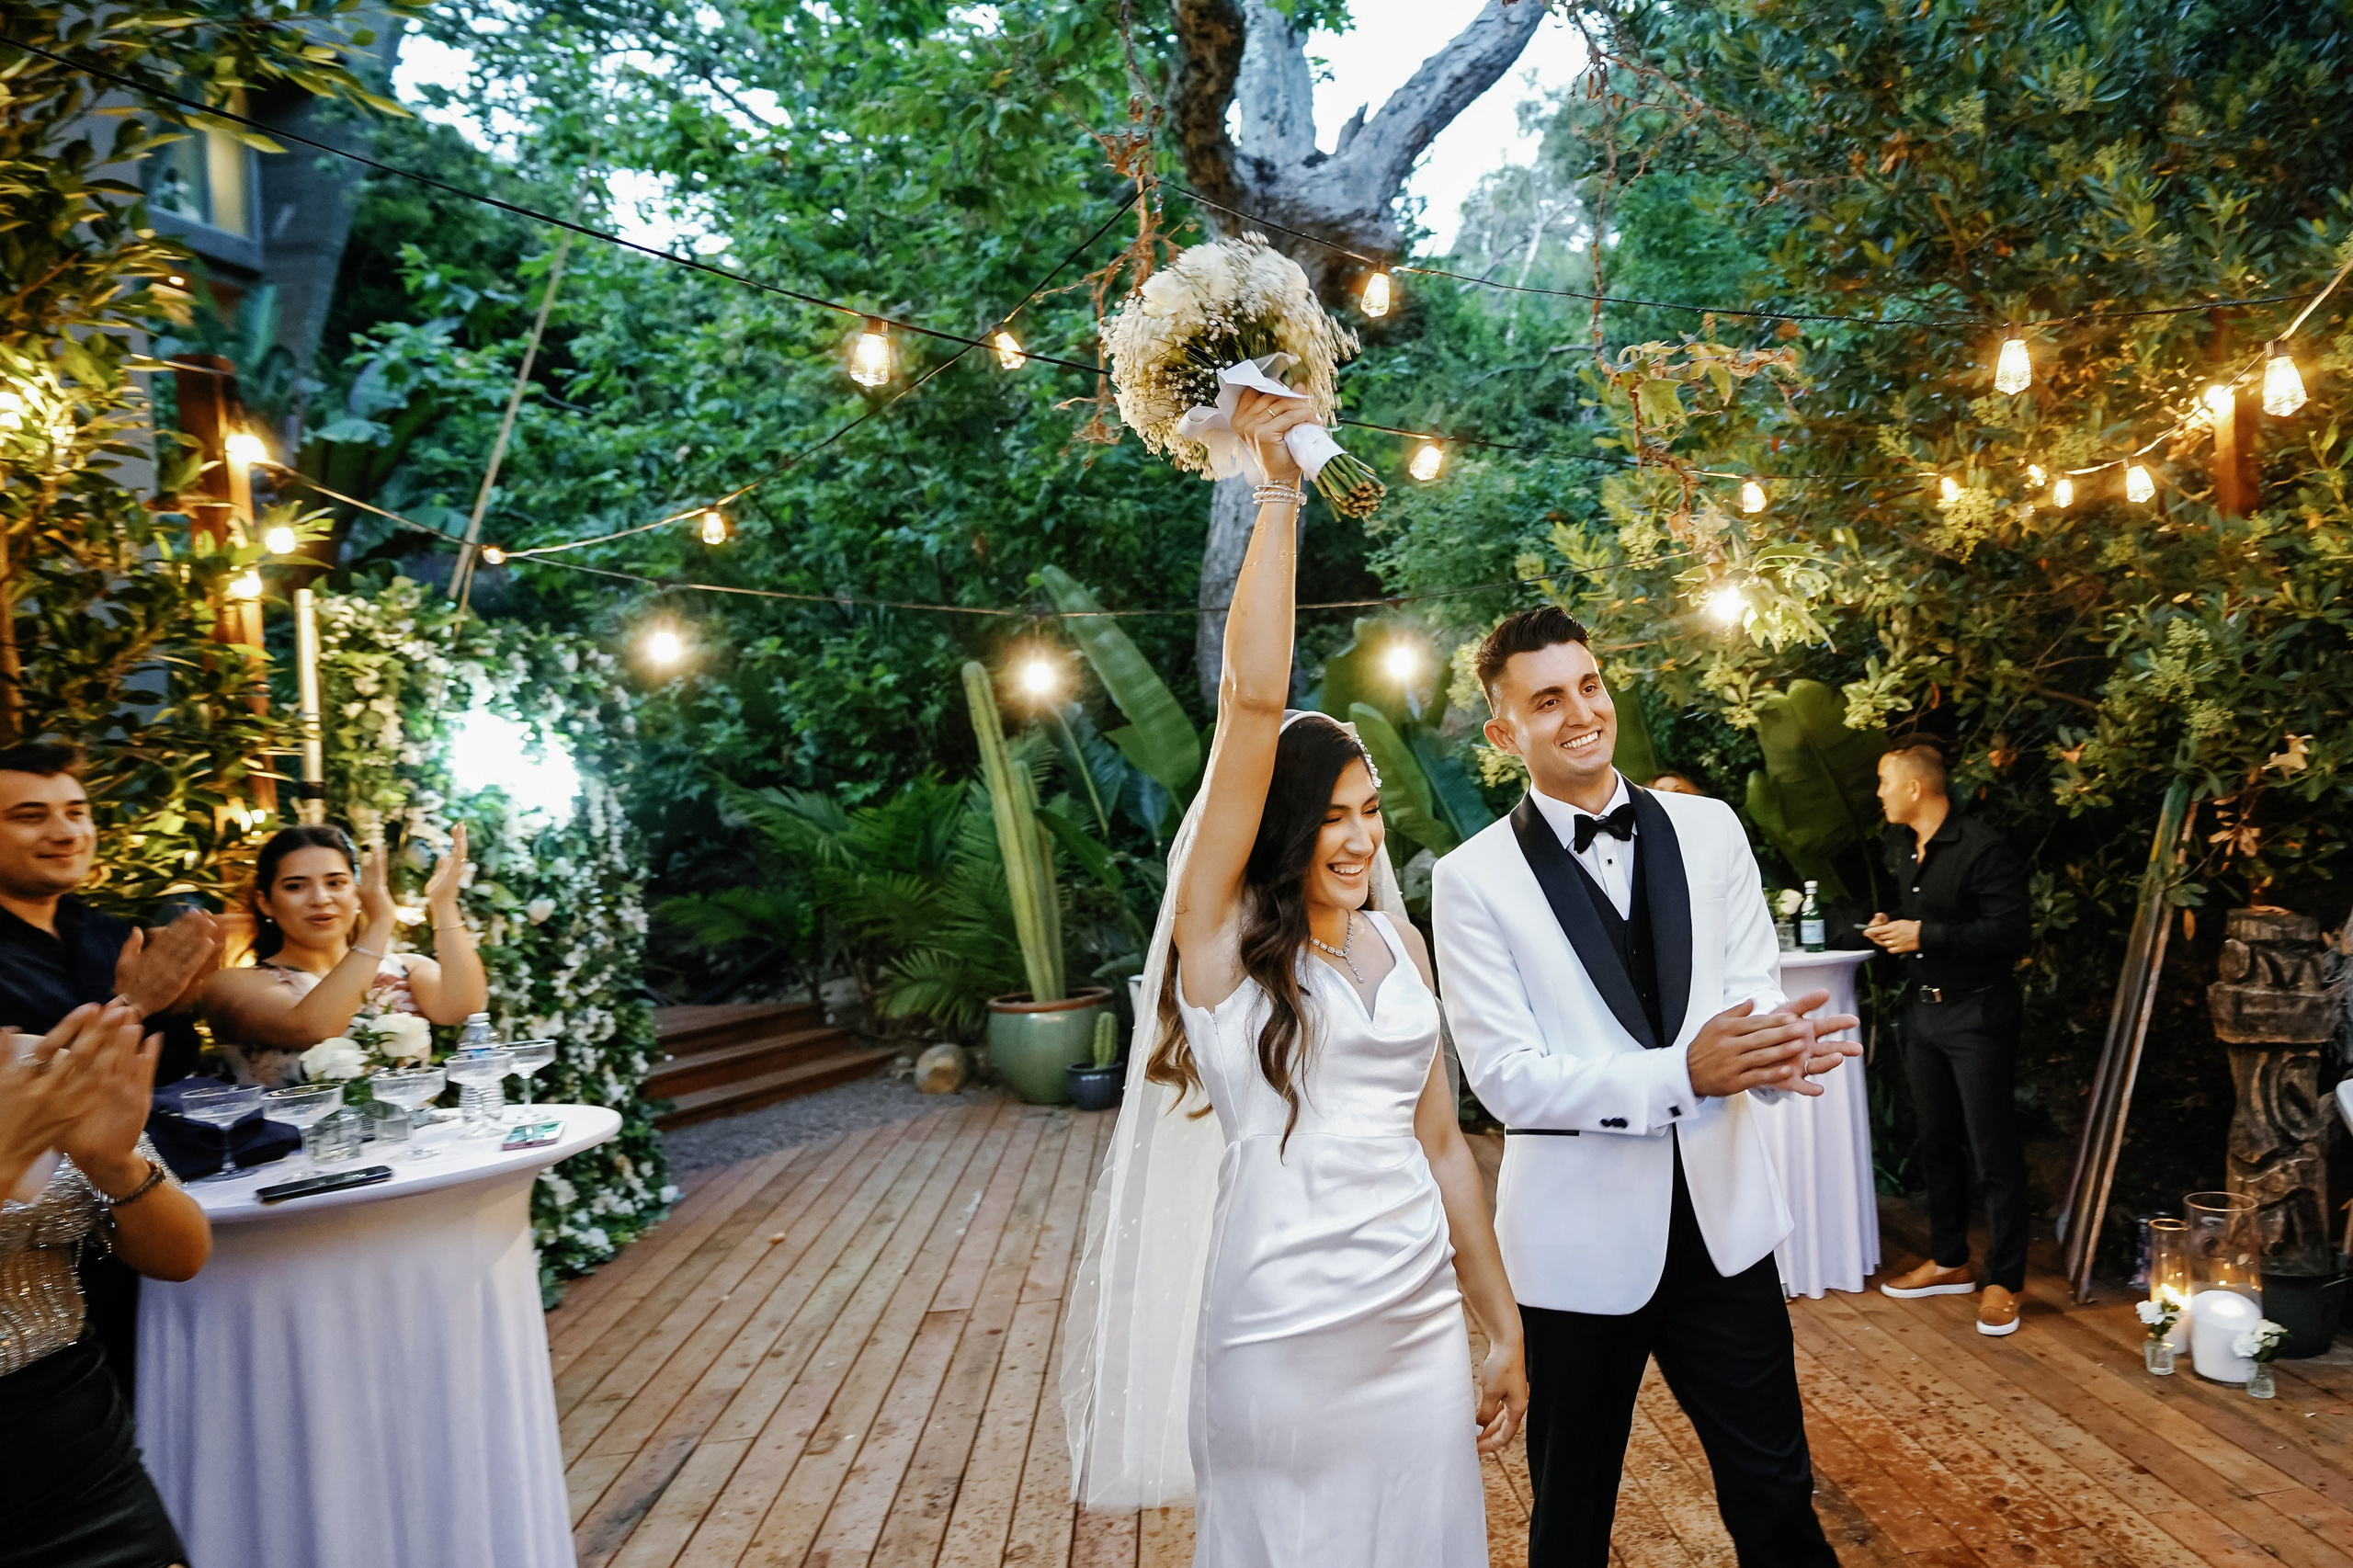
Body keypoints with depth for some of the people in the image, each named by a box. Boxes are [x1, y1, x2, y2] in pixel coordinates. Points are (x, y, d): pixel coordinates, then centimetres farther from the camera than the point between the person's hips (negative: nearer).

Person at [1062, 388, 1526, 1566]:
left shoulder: (1398, 942, 6)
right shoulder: (1221, 932, -7)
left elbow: (1440, 1140, 12)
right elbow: (1252, 701, -17)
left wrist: (1504, 1327, 15)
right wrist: (1278, 494, -16)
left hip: (1423, 1331, 4)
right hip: (1282, 1344, -4)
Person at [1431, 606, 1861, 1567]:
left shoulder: (1708, 829, 3)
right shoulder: (1473, 879, -9)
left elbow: (1753, 988, 1)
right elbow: (1504, 1076, -14)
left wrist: (1778, 1045, -24)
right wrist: (1683, 1074, -25)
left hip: (1720, 1217, 3)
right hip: (1580, 1240, -3)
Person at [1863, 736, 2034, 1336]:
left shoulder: (1982, 848, -17)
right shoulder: (1901, 847, 10)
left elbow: (2012, 930, -22)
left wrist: (1925, 935, -22)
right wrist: (1889, 927, 4)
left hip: (1977, 1014, -8)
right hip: (1922, 1010, 8)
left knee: (1994, 1152, 0)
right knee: (1936, 1142, 16)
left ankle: (2004, 1281, 10)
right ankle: (1949, 1261, 29)